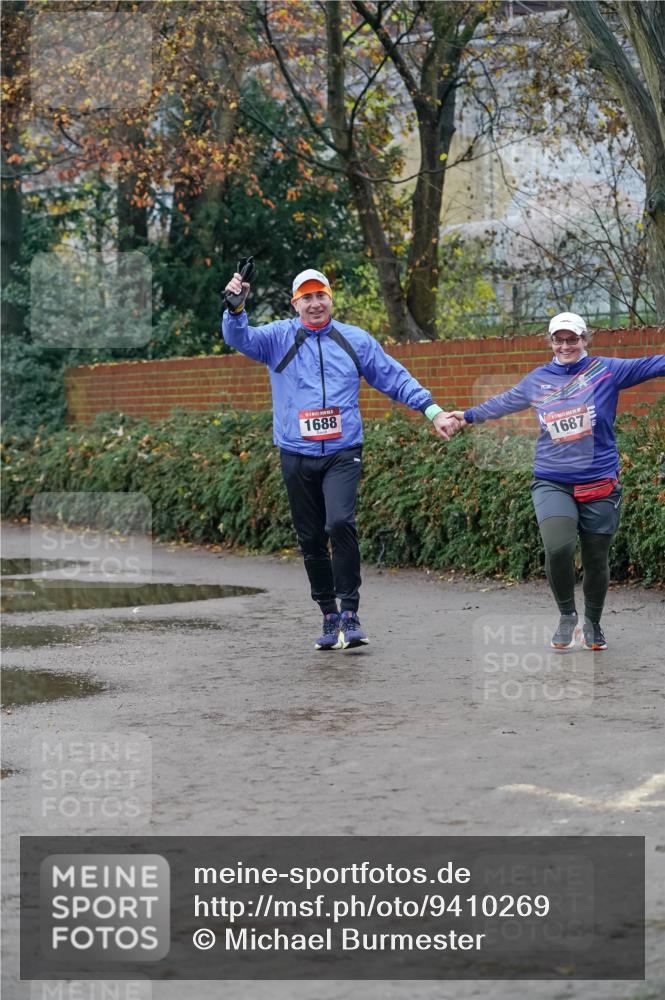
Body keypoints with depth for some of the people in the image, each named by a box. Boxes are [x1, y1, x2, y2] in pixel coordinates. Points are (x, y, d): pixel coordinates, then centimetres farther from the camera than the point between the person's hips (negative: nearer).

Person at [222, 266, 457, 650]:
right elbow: (239, 338, -8)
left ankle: (350, 613, -18)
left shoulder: (356, 340, 9)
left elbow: (395, 378, 12)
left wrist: (432, 410, 6)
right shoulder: (278, 338, 7)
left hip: (343, 453, -1)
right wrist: (236, 307, -28)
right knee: (311, 540, 6)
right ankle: (330, 618, 17)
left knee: (340, 522, -23)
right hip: (297, 456, 2)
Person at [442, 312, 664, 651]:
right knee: (558, 547, -21)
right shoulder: (538, 379, 10)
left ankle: (593, 624, 30)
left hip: (599, 485, -1)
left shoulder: (607, 371, 1)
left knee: (596, 560, 6)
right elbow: (504, 402, 26)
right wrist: (468, 416, 37)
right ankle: (567, 615, 3)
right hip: (552, 483, 1)